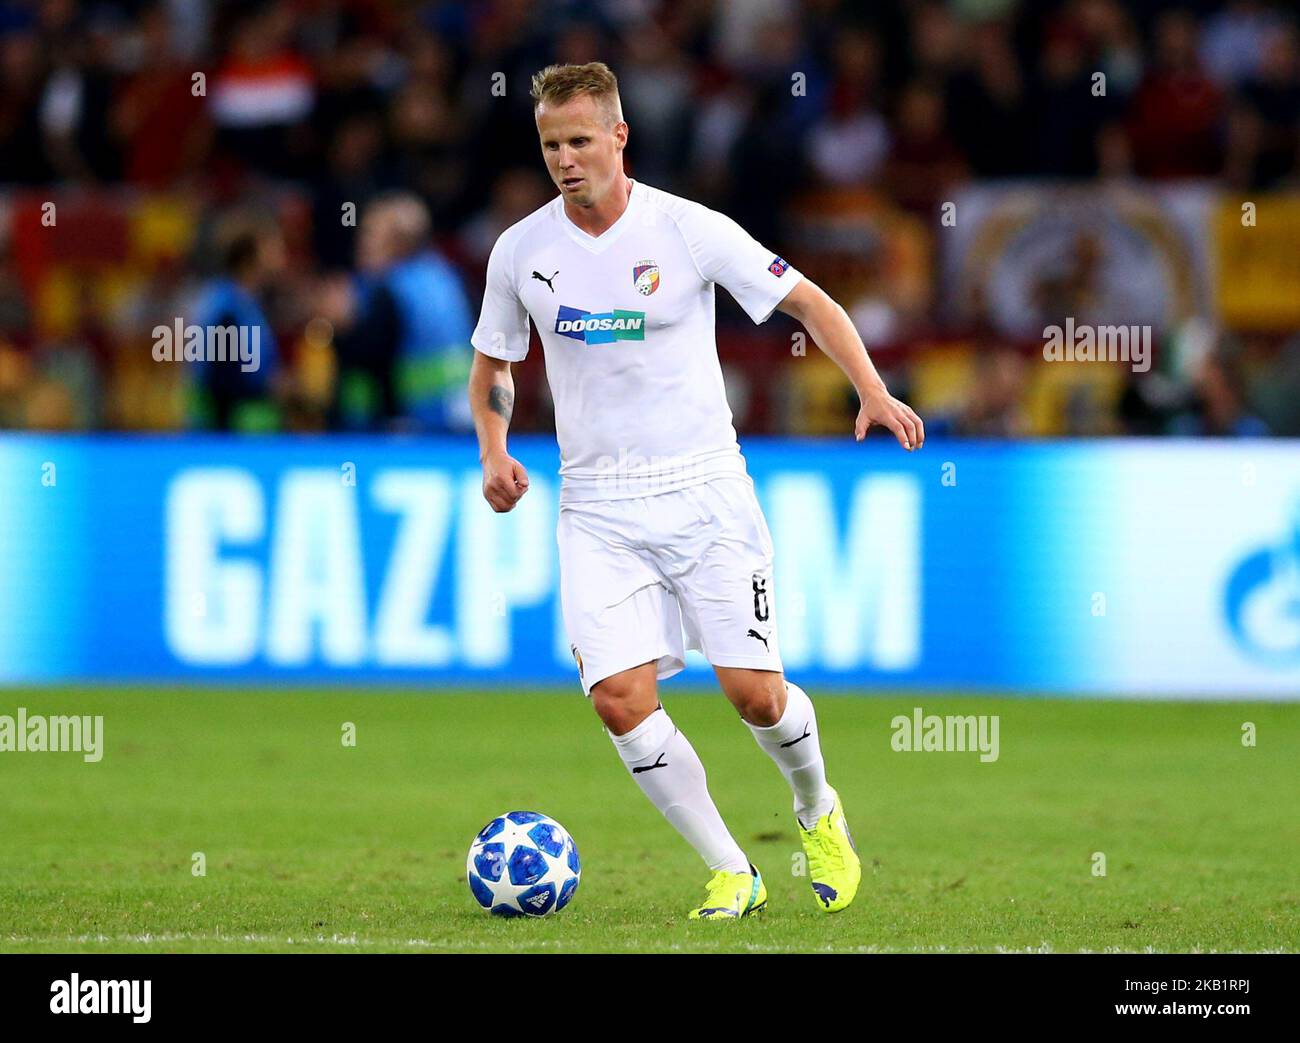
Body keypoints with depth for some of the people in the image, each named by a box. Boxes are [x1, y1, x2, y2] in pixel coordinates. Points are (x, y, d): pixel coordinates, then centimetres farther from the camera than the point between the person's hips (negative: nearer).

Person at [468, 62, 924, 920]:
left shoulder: (690, 230, -7)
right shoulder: (520, 251, 1)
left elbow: (808, 302, 1)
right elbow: (492, 366, 16)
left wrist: (873, 391, -13)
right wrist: (494, 451, -2)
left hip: (702, 487, -2)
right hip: (597, 507, 2)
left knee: (753, 690, -6)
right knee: (620, 698, -14)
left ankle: (818, 812, 27)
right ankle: (731, 873, -1)